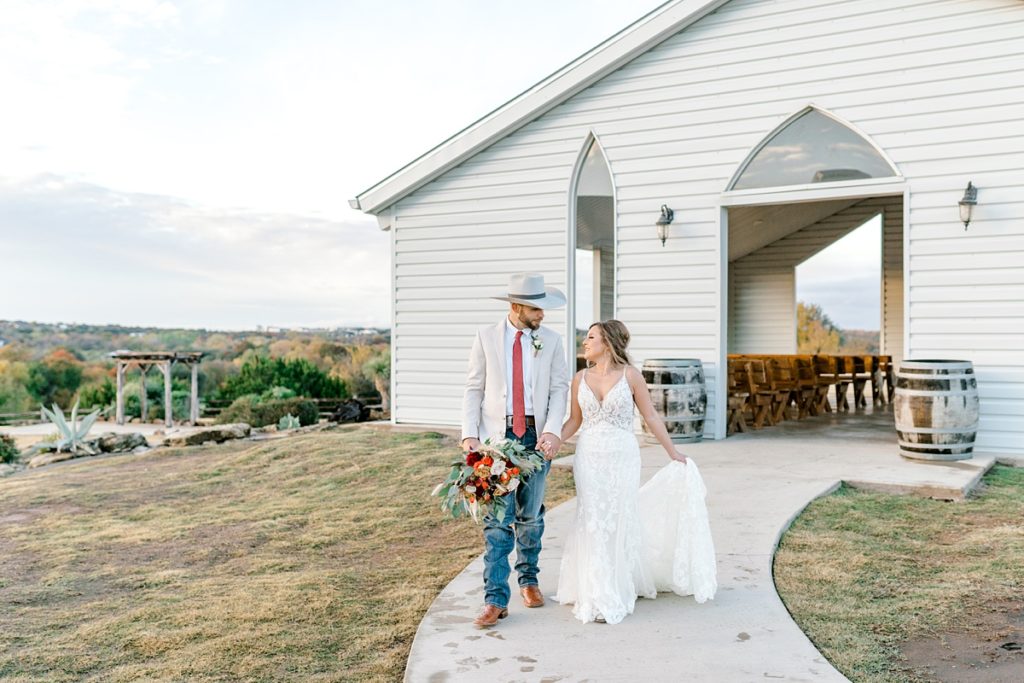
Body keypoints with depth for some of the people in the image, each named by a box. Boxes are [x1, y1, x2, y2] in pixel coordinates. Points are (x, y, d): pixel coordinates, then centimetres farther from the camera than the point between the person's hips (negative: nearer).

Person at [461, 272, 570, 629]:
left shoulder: (551, 340, 5)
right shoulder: (486, 336, 2)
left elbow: (559, 388, 2)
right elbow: (473, 388, 3)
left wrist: (551, 431, -13)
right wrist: (469, 434, -8)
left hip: (535, 435, 2)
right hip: (496, 435, -1)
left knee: (530, 515, 11)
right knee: (497, 518, -5)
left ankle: (528, 579, 32)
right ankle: (495, 599, -1)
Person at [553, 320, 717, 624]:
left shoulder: (630, 375, -5)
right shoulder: (580, 378, 4)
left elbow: (651, 417, 0)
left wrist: (673, 453, 2)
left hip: (623, 456, -2)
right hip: (589, 457, 2)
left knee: (619, 522, 5)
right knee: (593, 522, 2)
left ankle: (617, 592, 23)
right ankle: (598, 596, 13)